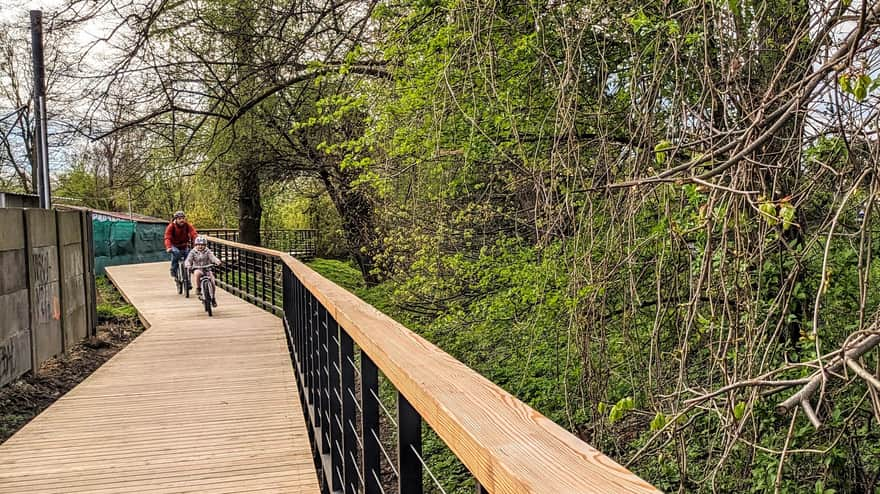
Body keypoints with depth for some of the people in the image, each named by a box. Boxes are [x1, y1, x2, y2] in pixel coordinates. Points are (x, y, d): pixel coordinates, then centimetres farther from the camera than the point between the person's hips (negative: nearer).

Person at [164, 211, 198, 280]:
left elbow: (194, 234, -25)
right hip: (174, 245, -3)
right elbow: (167, 238, -28)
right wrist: (168, 247, -45)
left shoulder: (188, 226, -13)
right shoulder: (171, 226, -19)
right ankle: (173, 271, -15)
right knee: (176, 253, -32)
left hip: (184, 246, 3)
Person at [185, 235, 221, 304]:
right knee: (197, 273, -36)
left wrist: (217, 261, -37)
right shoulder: (193, 252, 0)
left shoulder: (207, 251, 0)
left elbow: (212, 257, -15)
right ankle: (198, 289, -22)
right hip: (197, 269, -1)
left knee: (212, 280, -18)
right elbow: (188, 260, -11)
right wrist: (188, 266, -34)